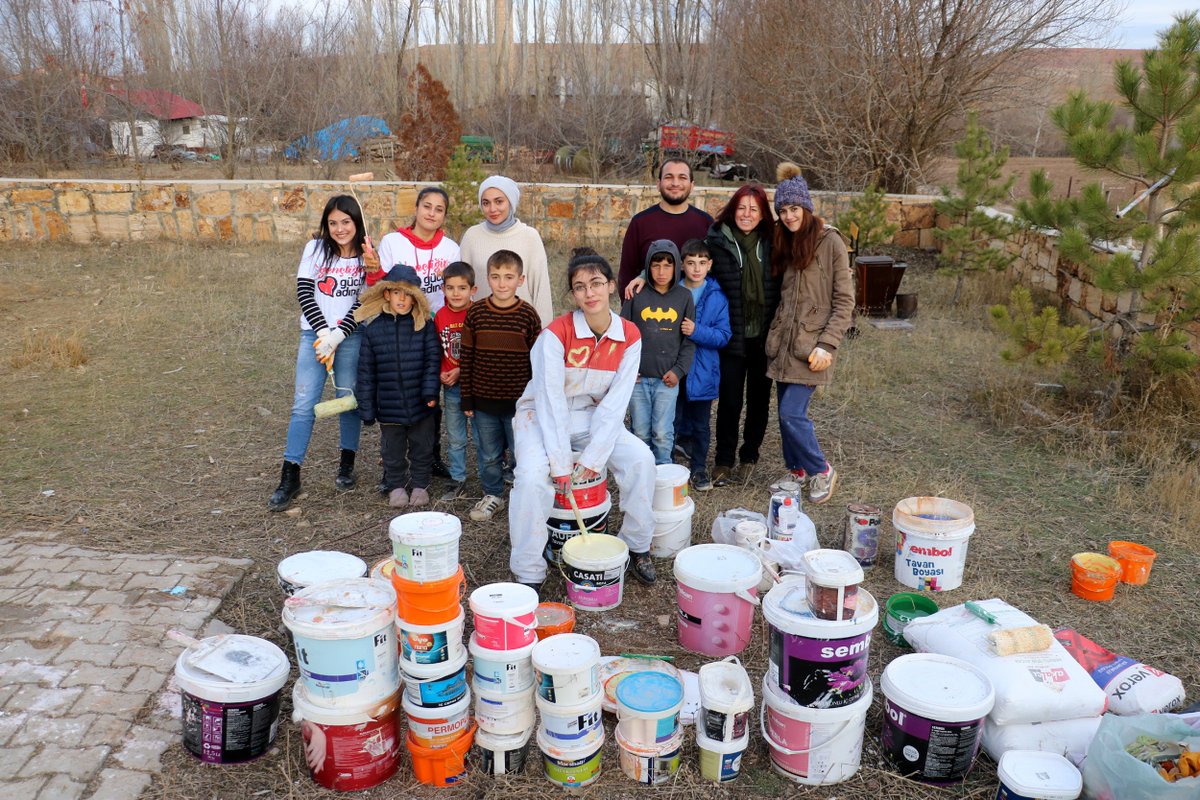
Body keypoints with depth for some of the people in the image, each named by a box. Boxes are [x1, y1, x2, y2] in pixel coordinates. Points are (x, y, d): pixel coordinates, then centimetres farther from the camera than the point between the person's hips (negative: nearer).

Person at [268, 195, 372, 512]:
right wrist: (323, 333, -11)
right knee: (303, 404, -4)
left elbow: (362, 304, -6)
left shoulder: (367, 257, 1)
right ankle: (290, 477, 0)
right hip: (314, 334, 1)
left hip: (351, 337, 0)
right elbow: (304, 292, -2)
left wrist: (337, 337, -15)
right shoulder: (315, 249, 4)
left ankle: (347, 465, 24)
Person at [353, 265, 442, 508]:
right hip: (389, 407, 1)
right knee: (393, 450, 14)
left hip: (421, 405, -1)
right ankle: (396, 486, 33)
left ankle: (420, 485, 32)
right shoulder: (374, 329, -2)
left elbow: (433, 360, -4)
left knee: (422, 448, 14)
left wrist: (430, 391, -15)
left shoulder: (425, 325, -5)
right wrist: (367, 408, 0)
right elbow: (366, 372, 1)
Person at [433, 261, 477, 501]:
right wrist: (442, 373, -4)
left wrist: (461, 371, -15)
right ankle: (458, 480, 25)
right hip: (451, 385, 4)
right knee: (455, 437, 13)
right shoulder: (440, 316, 3)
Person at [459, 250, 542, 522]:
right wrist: (467, 399, 1)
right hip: (483, 400, 2)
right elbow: (466, 357, 1)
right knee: (488, 454, 14)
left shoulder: (528, 314, -6)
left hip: (518, 400, -1)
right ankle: (492, 494, 34)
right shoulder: (475, 312, -3)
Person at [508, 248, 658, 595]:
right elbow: (551, 402, -23)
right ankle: (528, 575, -12)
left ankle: (637, 547, 5)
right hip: (543, 416, -3)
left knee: (641, 458, -18)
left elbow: (615, 403, -12)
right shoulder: (556, 334, -21)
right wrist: (561, 465, -23)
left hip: (593, 417, 4)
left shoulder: (629, 337, -10)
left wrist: (592, 458, -17)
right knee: (533, 476, -29)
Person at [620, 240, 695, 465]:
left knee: (663, 433, 0)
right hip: (638, 378, 1)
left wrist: (679, 370, -5)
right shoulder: (637, 295, 0)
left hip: (667, 379, 0)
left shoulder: (684, 297, 2)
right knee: (640, 433, 9)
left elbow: (689, 339, 4)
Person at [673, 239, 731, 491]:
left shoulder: (717, 297, -3)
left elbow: (723, 336, -9)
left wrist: (697, 331, -20)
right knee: (673, 421, 6)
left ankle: (699, 468, 28)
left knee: (701, 424, 12)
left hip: (702, 372, 0)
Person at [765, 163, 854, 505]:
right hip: (783, 342, 6)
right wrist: (775, 332, 8)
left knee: (791, 413, -10)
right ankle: (797, 471, 28)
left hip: (811, 345, -6)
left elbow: (844, 300, -8)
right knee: (788, 411, 10)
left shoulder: (830, 242, -7)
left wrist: (827, 345, -14)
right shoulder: (785, 243, 12)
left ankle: (821, 470, 11)